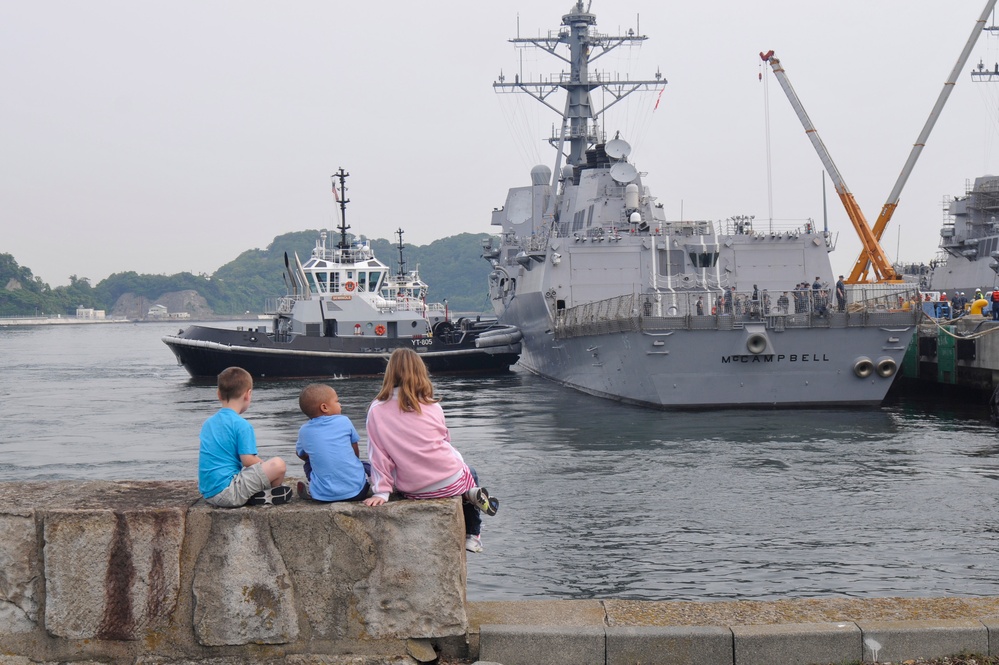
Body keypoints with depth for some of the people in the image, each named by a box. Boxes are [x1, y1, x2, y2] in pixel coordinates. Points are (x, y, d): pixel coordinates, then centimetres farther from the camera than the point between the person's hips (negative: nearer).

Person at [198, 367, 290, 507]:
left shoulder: (208, 423, 15)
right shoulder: (242, 425, -10)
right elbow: (248, 460, -15)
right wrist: (267, 468, 6)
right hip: (228, 492, -9)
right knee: (278, 465, -12)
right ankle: (263, 497, 7)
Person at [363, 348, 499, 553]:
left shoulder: (376, 410, -6)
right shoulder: (432, 407, -4)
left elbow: (378, 455, -6)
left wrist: (381, 492, -1)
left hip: (412, 490, 2)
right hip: (449, 481, -2)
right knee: (470, 474, 35)